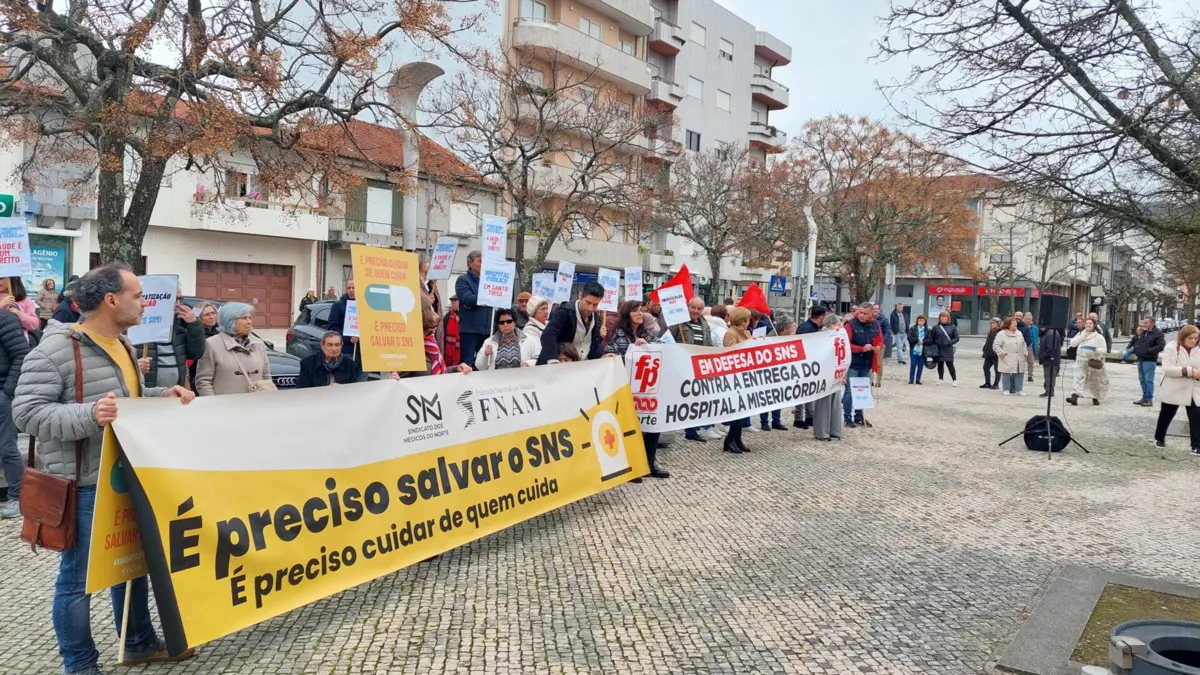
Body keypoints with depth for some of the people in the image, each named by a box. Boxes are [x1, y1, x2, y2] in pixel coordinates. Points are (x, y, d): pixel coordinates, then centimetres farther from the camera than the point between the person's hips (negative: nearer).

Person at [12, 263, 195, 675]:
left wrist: (162, 396, 6)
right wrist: (89, 416, -35)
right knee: (78, 576, 6)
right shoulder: (56, 349, -17)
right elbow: (27, 413, -22)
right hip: (85, 485, -9)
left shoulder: (121, 345, 11)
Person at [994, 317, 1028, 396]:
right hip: (1007, 360, -5)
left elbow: (1024, 345, 21)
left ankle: (1019, 389, 14)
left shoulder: (1019, 333, 13)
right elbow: (996, 345, -9)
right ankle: (1006, 389, 8)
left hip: (1019, 360, 5)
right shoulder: (1001, 334, -6)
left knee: (1019, 374, 5)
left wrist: (1024, 353, 9)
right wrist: (1002, 353, -14)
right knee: (1006, 374, -1)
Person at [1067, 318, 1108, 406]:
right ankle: (1074, 397, -22)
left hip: (1093, 362, -2)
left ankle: (1095, 398, 25)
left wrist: (1097, 350, -23)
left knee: (1094, 381, 9)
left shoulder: (1099, 336, 1)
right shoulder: (1080, 334, 12)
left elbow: (1104, 350, -2)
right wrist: (1083, 336, -9)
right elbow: (1072, 343, -2)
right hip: (1081, 361, 2)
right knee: (1078, 378, -12)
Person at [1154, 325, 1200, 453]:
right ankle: (1159, 438, 31)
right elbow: (1167, 369, -19)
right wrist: (1189, 371, -26)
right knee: (1166, 416, 12)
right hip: (1174, 390, -3)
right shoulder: (1171, 347, -8)